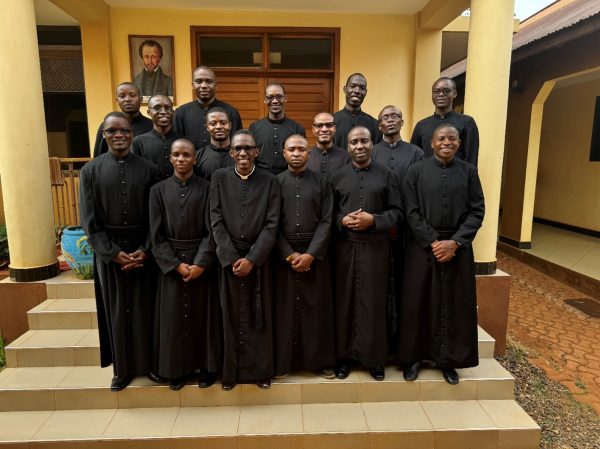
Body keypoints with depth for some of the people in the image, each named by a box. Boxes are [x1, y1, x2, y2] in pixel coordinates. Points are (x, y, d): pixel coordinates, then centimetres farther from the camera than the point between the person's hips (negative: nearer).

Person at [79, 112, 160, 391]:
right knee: (116, 310, 10)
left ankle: (147, 363, 25)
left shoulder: (148, 169, 0)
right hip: (108, 250, 1)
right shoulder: (90, 170, 1)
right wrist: (113, 252, -10)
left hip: (143, 249, 0)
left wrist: (145, 250, -11)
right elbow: (89, 220, -2)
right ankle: (123, 368, 25)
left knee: (144, 308, 7)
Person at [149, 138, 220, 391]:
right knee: (174, 317, 9)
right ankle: (178, 369, 25)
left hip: (202, 261, -1)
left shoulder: (206, 188, -2)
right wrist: (176, 264, -11)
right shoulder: (159, 190, 1)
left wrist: (200, 263, -14)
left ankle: (207, 366, 24)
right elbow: (156, 235, -2)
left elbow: (212, 230, -5)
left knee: (202, 314, 8)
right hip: (171, 263, 1)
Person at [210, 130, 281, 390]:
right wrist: (232, 258, -10)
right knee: (231, 316, 8)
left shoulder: (269, 181, 0)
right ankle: (231, 371, 23)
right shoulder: (219, 177, 3)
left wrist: (251, 259, -12)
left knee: (259, 316, 8)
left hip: (259, 258, 0)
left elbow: (272, 225, -5)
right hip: (228, 258, 1)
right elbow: (216, 221, -2)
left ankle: (260, 370, 23)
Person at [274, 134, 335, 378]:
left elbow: (326, 221, -2)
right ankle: (283, 361, 20)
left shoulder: (321, 182, 4)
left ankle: (320, 360, 21)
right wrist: (290, 254, -10)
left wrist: (310, 254, -11)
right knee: (285, 309, 6)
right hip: (284, 254, 0)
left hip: (315, 254, 0)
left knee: (317, 308, 7)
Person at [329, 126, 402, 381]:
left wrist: (373, 220, -14)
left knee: (374, 302, 4)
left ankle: (375, 357, 20)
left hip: (376, 247, -1)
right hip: (345, 247, 1)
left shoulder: (386, 175, 4)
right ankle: (345, 355, 22)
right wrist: (342, 221, -14)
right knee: (345, 301, 7)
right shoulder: (337, 177, 7)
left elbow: (396, 211, 1)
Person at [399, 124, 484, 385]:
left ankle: (448, 359, 25)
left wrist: (455, 242, -12)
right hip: (423, 247, -1)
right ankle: (413, 357, 22)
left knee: (454, 304, 8)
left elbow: (476, 212, -1)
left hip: (458, 248, 2)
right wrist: (433, 241, -13)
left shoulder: (468, 171, 3)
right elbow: (411, 212, -6)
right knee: (417, 303, 5)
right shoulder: (416, 170, -2)